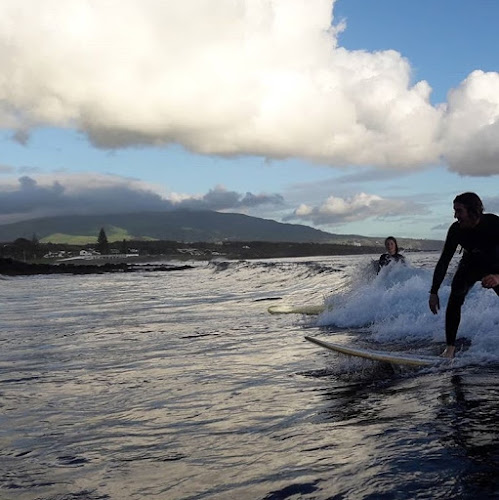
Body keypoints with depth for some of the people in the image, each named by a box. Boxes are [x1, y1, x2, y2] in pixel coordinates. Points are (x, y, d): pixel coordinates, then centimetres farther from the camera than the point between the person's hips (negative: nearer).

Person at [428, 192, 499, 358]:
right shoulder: (456, 230, -21)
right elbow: (444, 261, -15)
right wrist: (434, 292, -18)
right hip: (469, 266, 1)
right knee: (455, 299, -21)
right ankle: (450, 347, -18)